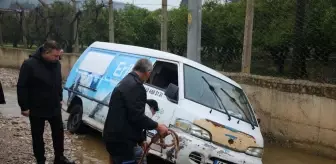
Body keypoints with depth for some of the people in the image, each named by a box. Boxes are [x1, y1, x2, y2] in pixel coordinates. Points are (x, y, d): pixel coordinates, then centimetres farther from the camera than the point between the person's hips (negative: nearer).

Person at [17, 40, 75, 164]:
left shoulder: (56, 63, -1)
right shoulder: (29, 64, -19)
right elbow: (22, 87, -15)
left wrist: (59, 98, 17)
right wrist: (24, 107, -14)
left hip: (54, 107, 5)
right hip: (36, 109, -5)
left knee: (59, 132, 13)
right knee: (37, 136, 9)